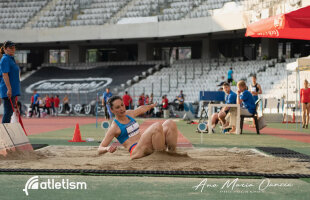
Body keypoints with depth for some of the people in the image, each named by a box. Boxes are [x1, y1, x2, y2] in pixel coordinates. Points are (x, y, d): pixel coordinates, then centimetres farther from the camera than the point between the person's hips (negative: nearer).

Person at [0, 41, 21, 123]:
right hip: (8, 91, -10)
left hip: (13, 90, 10)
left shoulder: (11, 59, 19)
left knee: (10, 112, 10)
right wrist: (9, 89, -26)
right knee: (8, 112, -9)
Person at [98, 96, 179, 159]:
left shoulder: (129, 114, 17)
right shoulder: (114, 127, -3)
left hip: (150, 148, 8)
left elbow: (142, 109, 41)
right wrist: (107, 149, -29)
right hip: (136, 151, -8)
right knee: (157, 126, -28)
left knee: (170, 123, -7)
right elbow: (100, 149, -7)